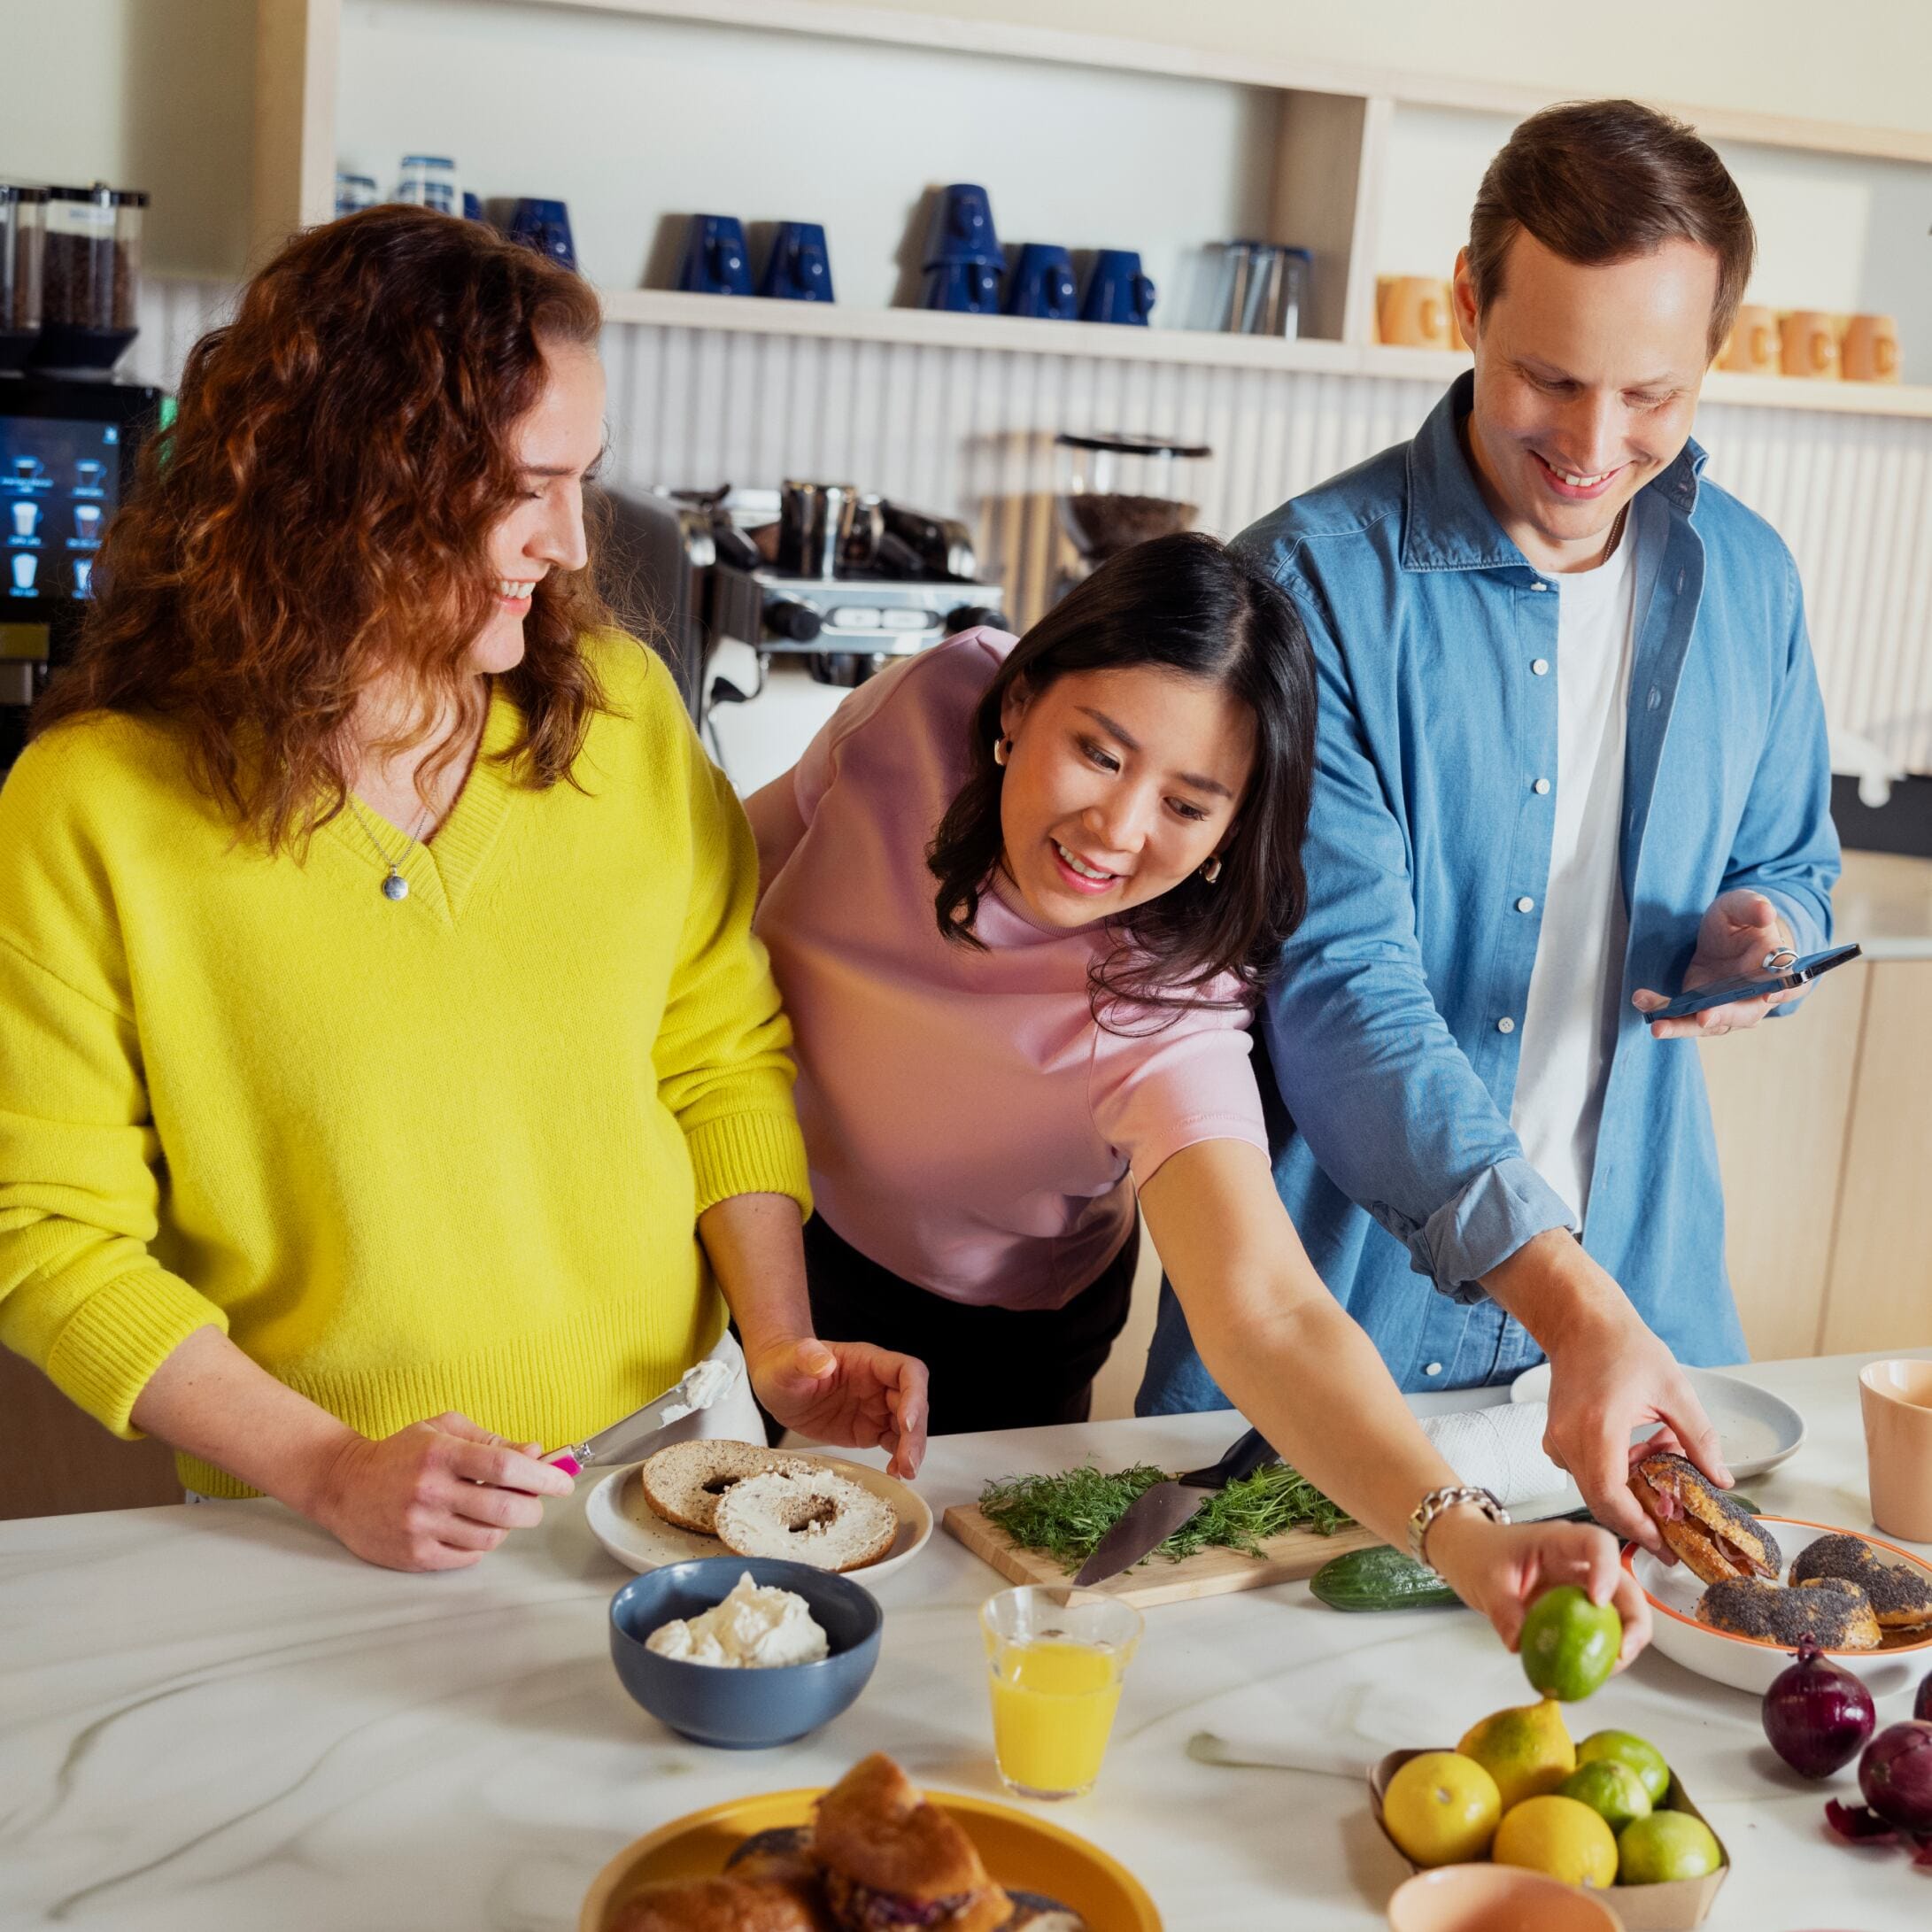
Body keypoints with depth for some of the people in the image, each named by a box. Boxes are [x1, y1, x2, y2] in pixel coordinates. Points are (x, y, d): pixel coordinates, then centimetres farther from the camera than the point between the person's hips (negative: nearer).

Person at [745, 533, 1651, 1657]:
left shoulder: (1161, 1016, -37)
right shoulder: (924, 707, -27)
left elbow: (1272, 1317, -48)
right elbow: (757, 841, -6)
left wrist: (1461, 1533, -65)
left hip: (979, 1347, -4)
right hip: (756, 1231, 4)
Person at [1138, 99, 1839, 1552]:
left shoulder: (1747, 580, 2)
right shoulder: (1317, 580, -16)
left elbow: (1792, 861, 16)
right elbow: (1341, 988, -24)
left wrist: (1765, 930, -10)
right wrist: (1570, 1304, -34)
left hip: (1640, 1284, 4)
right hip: (1329, 1305, -4)